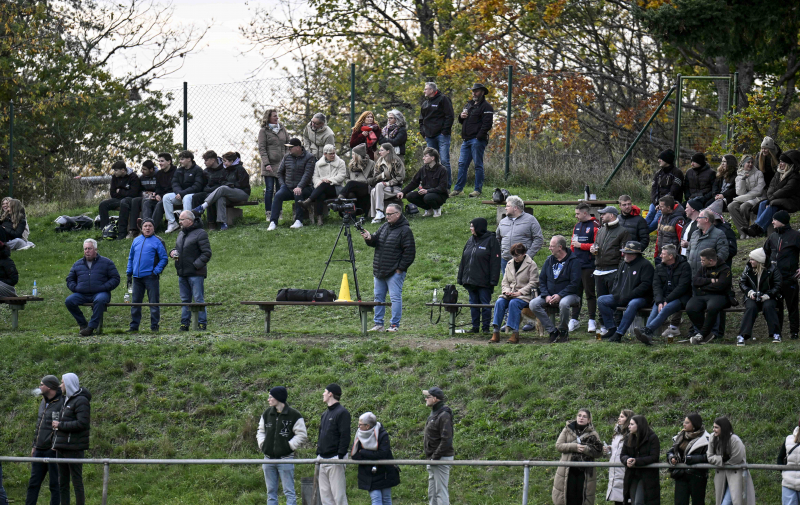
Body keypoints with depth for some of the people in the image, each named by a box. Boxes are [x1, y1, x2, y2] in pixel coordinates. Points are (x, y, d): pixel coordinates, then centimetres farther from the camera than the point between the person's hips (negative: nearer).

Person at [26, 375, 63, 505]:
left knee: (55, 484, -1)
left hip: (53, 450, -9)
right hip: (39, 450, 9)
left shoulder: (62, 403, -12)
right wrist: (34, 445, 20)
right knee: (33, 483, 9)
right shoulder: (43, 403, 16)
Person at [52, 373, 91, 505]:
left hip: (74, 449, -9)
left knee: (76, 479, -6)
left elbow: (82, 423, -20)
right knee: (62, 482, 10)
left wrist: (60, 425, -14)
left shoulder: (81, 401, -10)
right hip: (62, 447, 9)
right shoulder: (66, 400, 19)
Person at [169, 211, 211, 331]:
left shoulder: (200, 234, -7)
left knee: (198, 299, -7)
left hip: (195, 274, -8)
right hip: (182, 274, 8)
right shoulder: (181, 234, 18)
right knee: (185, 300, 10)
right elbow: (178, 249, 30)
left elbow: (207, 253, -12)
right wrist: (173, 253, 6)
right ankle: (184, 324, 13)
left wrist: (196, 265, -18)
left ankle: (202, 324, -5)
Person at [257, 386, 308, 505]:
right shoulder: (267, 413, 9)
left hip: (285, 459, -5)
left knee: (289, 492, -5)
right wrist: (262, 444, 6)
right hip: (269, 459, 5)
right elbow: (261, 431, 22)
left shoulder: (294, 415, -7)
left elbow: (302, 435, -3)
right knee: (271, 492, 9)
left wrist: (289, 446, -10)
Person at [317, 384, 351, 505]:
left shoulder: (342, 413, -8)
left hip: (335, 459, -9)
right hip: (322, 459, 9)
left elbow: (345, 436, -14)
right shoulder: (325, 414, 18)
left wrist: (340, 456, -20)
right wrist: (318, 454, 16)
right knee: (324, 493, 7)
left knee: (338, 495, -8)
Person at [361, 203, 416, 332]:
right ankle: (378, 324, 17)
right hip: (379, 271, 8)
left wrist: (400, 268, -14)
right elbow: (375, 242, 15)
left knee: (395, 297, -7)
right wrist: (369, 238, -8)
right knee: (379, 297, 11)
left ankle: (395, 325, -4)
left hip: (395, 272, -8)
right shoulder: (384, 227, 13)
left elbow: (409, 252, -12)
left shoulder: (405, 230, -9)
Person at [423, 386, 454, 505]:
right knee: (432, 494, 14)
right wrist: (429, 457, 14)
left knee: (441, 492, -9)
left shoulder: (443, 415, -16)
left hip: (441, 459, -11)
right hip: (433, 459, 11)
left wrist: (436, 457, -21)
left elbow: (446, 440, -22)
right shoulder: (434, 414, 16)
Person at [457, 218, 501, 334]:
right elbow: (463, 261, 17)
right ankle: (475, 327, 16)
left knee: (485, 304, -1)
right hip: (470, 280, 7)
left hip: (484, 281, -7)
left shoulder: (491, 241, -6)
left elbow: (495, 262, -10)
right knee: (473, 304, 10)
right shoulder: (470, 241, 14)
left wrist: (493, 280, -16)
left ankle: (486, 327, 5)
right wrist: (460, 278, 13)